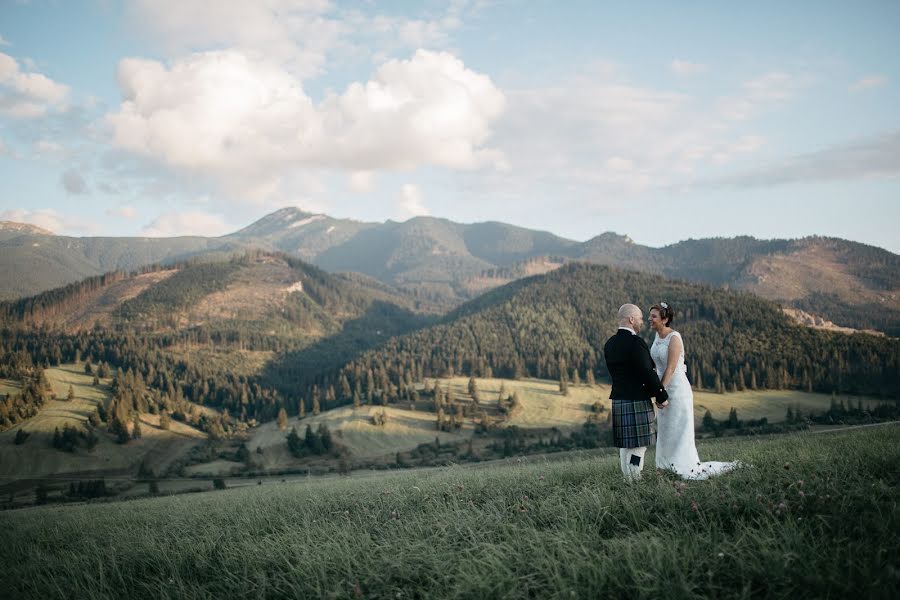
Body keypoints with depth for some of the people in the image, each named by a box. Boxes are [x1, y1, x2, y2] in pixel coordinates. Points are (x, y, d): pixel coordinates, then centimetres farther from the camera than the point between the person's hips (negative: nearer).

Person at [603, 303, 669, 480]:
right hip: (637, 401, -8)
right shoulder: (635, 342, -15)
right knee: (638, 445, -3)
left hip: (618, 400, 8)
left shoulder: (609, 344, 10)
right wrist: (662, 396, -6)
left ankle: (628, 479, 16)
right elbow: (648, 373, -17)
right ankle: (635, 481, -2)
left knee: (625, 445, 11)